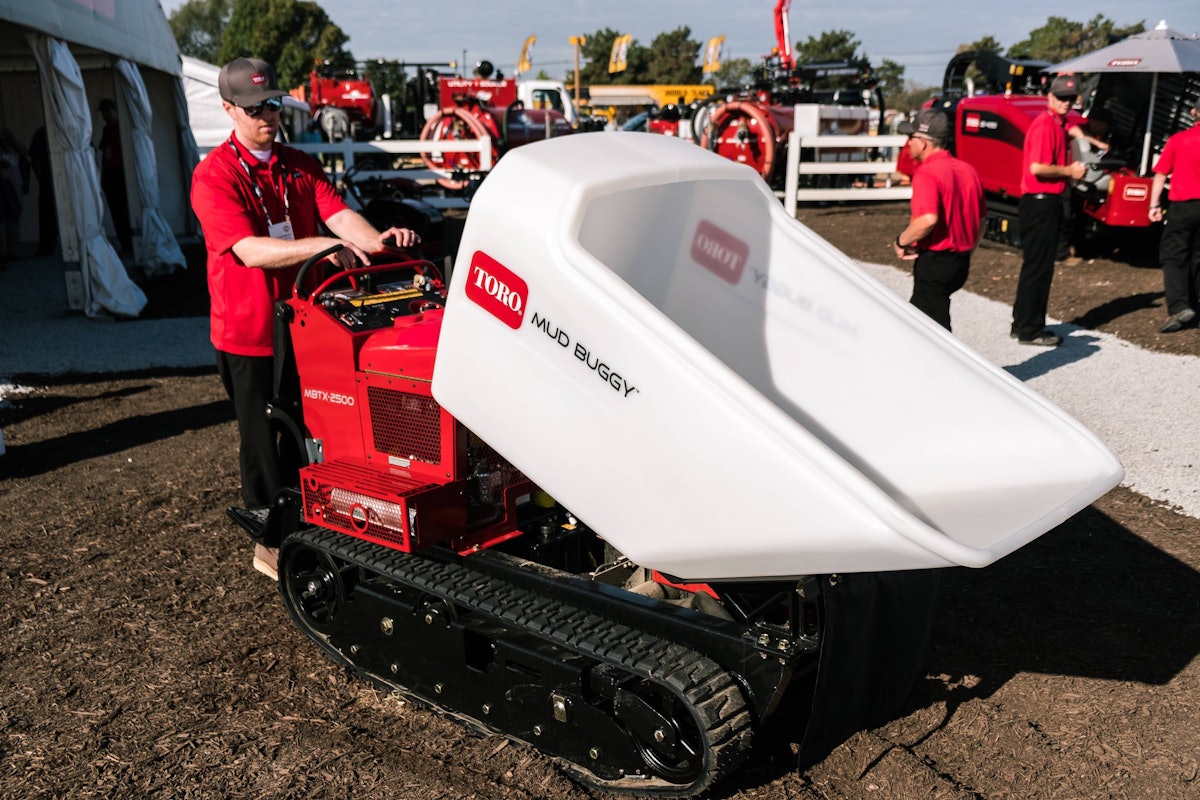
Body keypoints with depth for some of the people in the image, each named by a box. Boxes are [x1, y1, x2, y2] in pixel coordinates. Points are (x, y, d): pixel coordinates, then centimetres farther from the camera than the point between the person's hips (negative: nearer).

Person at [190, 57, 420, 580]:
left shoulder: (300, 166, 10)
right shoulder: (214, 175, -10)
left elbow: (339, 214, -5)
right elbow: (249, 250, -23)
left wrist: (376, 239, -27)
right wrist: (321, 245, -36)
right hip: (247, 330, -5)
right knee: (261, 439, 7)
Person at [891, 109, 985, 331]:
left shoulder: (926, 174, -18)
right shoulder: (968, 170, 9)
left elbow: (928, 219, -32)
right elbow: (980, 220, 15)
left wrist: (901, 241, -16)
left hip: (933, 262, -9)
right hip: (960, 264, 9)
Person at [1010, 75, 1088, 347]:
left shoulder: (1058, 125, 17)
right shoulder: (1045, 124, -13)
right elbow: (1037, 168, -23)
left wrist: (1071, 172, 7)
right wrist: (1068, 171, -11)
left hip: (1048, 204, 10)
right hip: (1040, 204, -10)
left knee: (1040, 268, 14)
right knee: (1037, 268, -6)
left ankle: (1024, 325, 22)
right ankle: (1029, 331, 1)